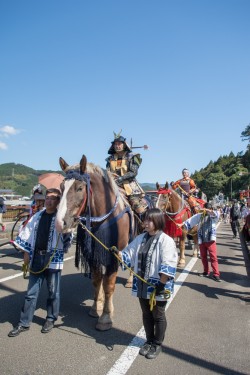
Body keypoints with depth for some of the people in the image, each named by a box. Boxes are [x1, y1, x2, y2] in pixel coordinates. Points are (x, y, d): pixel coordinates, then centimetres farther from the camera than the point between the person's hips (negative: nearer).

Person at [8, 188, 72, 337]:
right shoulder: (38, 216, 6)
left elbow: (67, 236, -11)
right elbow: (28, 234, 11)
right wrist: (27, 253, 9)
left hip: (54, 258, -3)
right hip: (37, 258, 4)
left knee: (53, 292, 11)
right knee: (31, 292, 12)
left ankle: (51, 319, 30)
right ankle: (24, 323, 24)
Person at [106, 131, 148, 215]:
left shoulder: (131, 157, 2)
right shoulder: (110, 159, 13)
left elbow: (134, 172, -8)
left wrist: (121, 178, -20)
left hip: (129, 185, -3)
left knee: (139, 208, -16)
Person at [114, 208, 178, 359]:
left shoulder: (165, 240, -16)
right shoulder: (140, 239, 4)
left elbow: (168, 266, -22)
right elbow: (129, 255, 7)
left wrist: (160, 284, -24)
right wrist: (118, 254, -12)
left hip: (158, 287, -6)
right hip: (142, 285, 6)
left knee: (158, 315, 13)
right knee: (146, 314, 20)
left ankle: (157, 344, 32)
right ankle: (149, 341, 40)